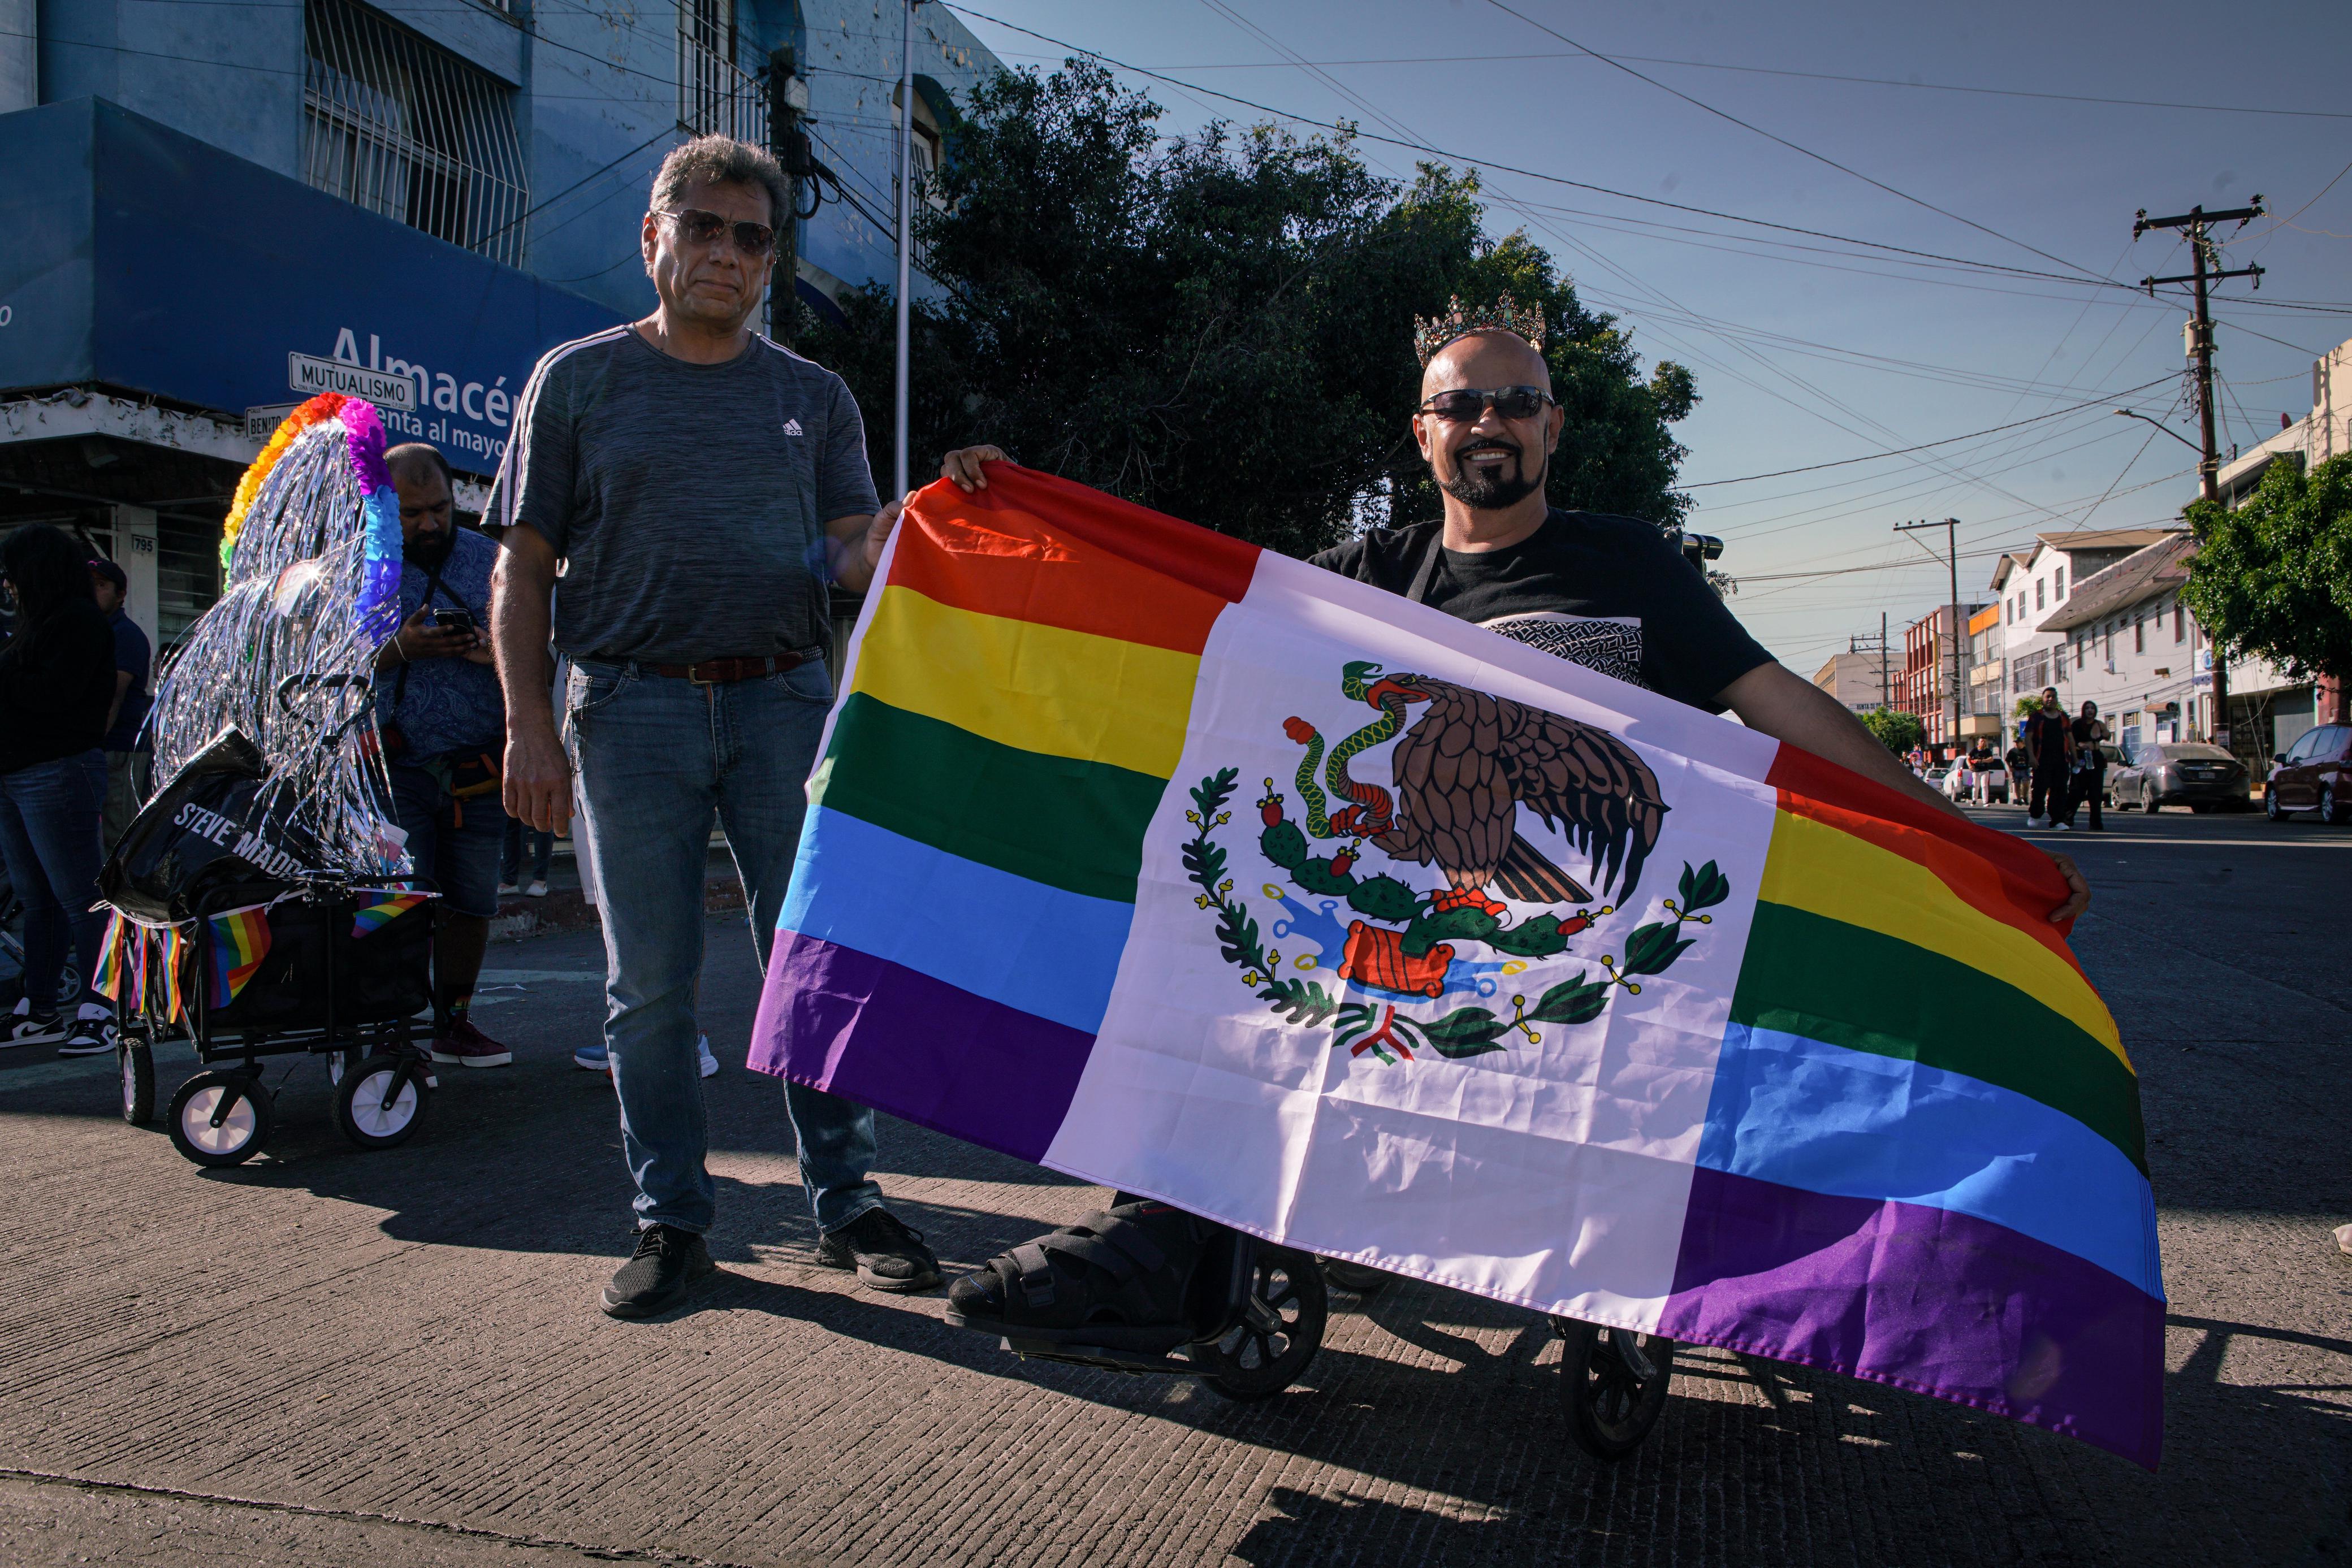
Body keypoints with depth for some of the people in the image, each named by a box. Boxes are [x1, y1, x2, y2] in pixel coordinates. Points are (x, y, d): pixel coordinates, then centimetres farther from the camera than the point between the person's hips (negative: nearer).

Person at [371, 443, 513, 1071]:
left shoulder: (487, 559, 10)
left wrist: (497, 652, -12)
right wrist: (400, 649, -17)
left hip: (479, 765, 3)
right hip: (396, 765, -3)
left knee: (471, 900, 6)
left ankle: (454, 1022, 19)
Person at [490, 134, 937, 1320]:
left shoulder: (814, 398, 14)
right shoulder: (578, 380, 9)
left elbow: (854, 555, 7)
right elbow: (523, 573, 6)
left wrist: (897, 536, -18)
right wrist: (529, 724, -4)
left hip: (785, 699, 1)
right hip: (632, 704, -1)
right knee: (649, 981, 3)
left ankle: (846, 1204, 13)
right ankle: (671, 1221, 16)